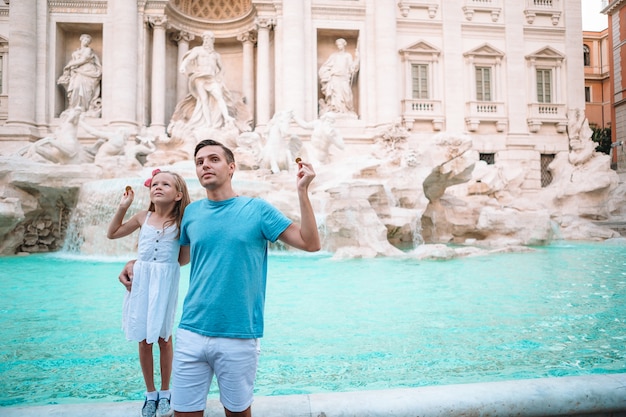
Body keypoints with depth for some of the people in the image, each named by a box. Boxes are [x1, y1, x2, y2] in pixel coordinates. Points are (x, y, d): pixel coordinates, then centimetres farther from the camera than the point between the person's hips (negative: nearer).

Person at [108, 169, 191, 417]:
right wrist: (123, 207, 4)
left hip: (165, 282, -2)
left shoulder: (181, 222, -5)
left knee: (164, 338, 8)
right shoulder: (143, 217, 2)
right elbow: (112, 233, 13)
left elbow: (184, 260, -2)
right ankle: (150, 394, 26)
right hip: (141, 280, 3)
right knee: (144, 340, 9)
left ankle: (164, 393, 26)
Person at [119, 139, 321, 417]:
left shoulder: (257, 209, -6)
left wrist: (302, 191, -17)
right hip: (190, 333, 3)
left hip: (239, 337, -2)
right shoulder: (191, 212, 4)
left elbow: (310, 243, -11)